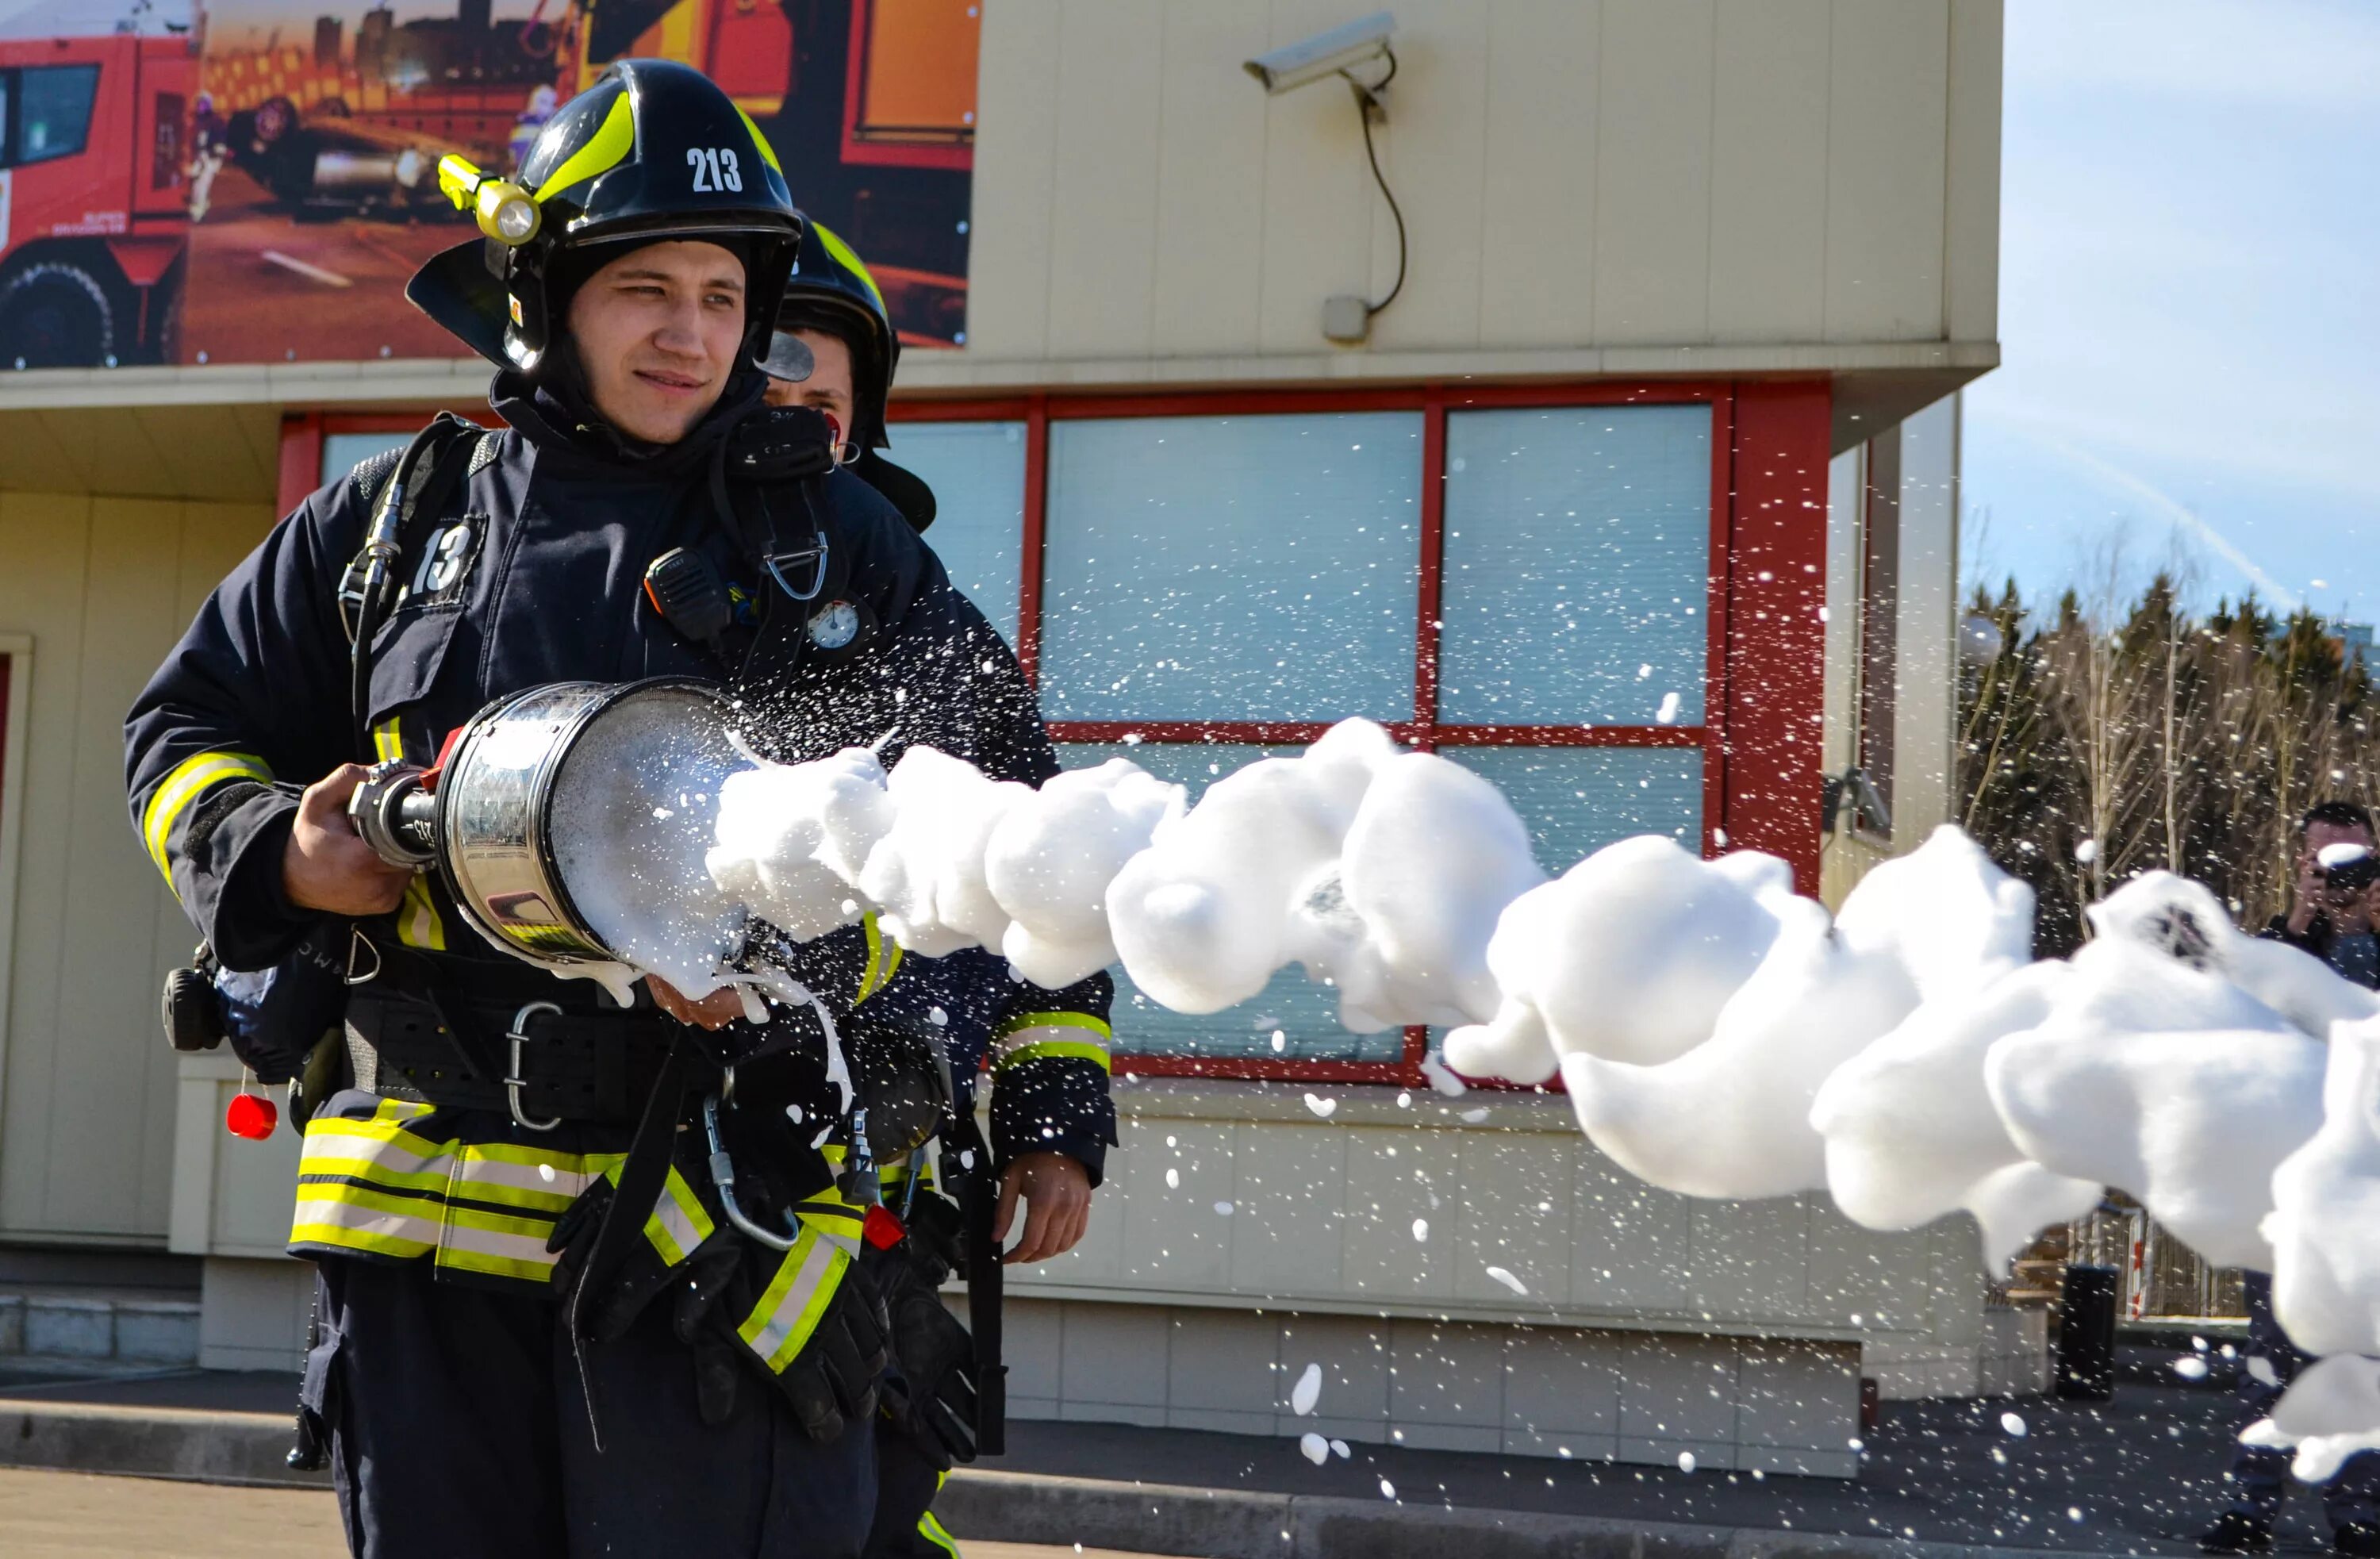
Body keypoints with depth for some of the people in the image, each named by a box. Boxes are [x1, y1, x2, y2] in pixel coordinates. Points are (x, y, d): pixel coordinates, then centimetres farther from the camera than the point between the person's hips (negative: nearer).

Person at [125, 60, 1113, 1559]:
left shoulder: (839, 541, 8)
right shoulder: (396, 522, 13)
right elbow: (189, 731, 21)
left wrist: (1053, 1102, 0)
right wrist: (279, 858, 0)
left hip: (726, 1214, -2)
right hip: (423, 1221, 3)